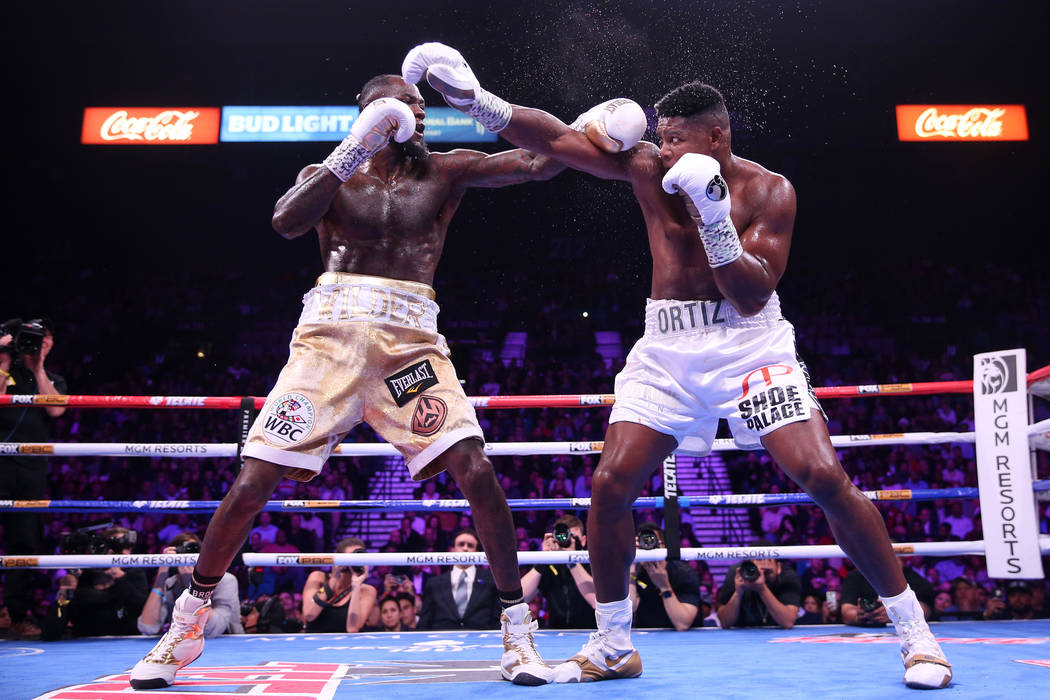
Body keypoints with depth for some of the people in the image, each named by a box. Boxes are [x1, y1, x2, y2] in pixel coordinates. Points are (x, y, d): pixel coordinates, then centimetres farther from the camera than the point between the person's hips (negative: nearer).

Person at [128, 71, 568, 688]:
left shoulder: (446, 170, 15)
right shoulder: (330, 174, 13)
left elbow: (540, 164, 8)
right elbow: (287, 221, -9)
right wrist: (354, 148, -12)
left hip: (412, 337, 1)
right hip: (331, 332, 0)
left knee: (476, 469, -16)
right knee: (255, 479, -4)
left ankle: (518, 629, -1)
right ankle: (188, 624, 17)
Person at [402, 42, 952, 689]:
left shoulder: (769, 192, -5)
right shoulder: (647, 166, 3)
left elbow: (751, 296, -13)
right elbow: (556, 138, -3)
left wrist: (714, 219, -25)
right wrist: (474, 98, -14)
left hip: (748, 343, -3)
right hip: (666, 346, 3)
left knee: (825, 477, -15)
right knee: (611, 484, -6)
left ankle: (914, 630, 7)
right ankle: (613, 646, 13)